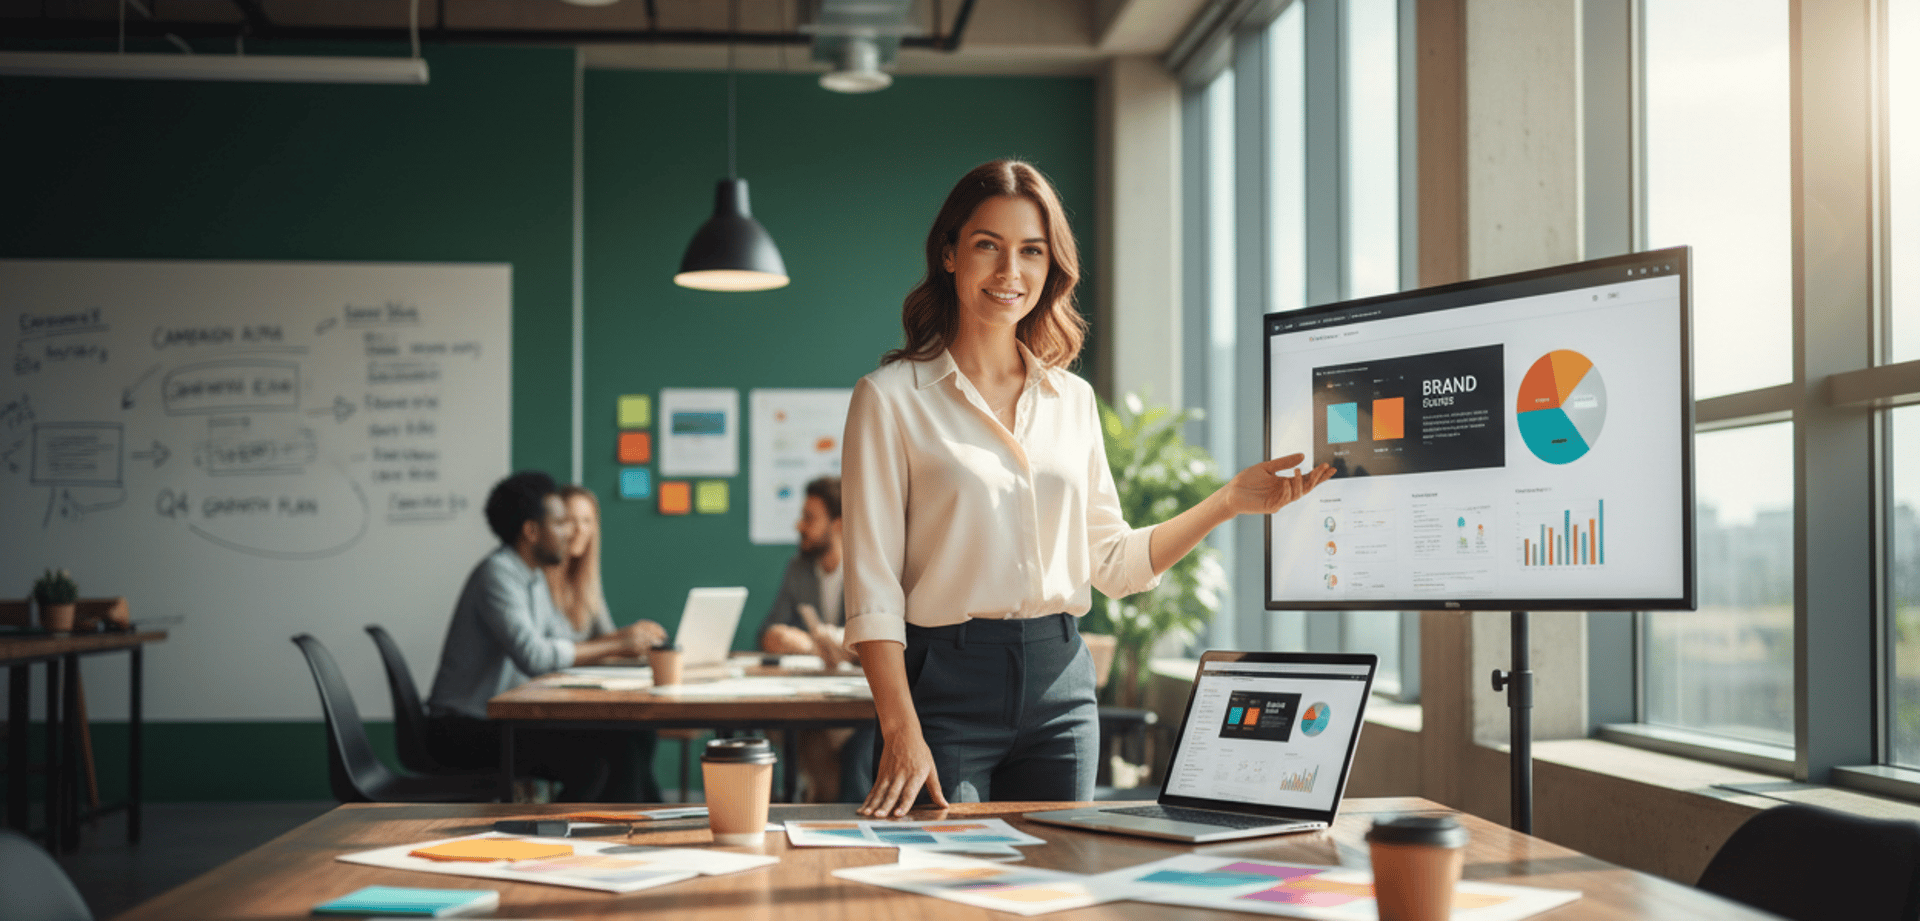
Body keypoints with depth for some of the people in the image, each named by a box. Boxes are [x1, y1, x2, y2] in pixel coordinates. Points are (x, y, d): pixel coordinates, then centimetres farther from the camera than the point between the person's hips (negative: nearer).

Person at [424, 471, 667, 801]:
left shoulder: (534, 577, 16)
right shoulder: (497, 573, -16)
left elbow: (564, 645, 17)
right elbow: (534, 656, -27)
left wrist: (623, 636, 0)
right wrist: (616, 647, -19)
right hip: (463, 729, -9)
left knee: (632, 738, -4)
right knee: (586, 761, -28)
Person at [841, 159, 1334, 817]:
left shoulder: (1073, 399, 11)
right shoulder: (890, 398, -4)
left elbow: (1114, 563, 14)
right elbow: (871, 585, -9)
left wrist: (1229, 502, 4)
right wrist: (901, 732, -18)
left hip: (1060, 687, 4)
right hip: (946, 683, -4)